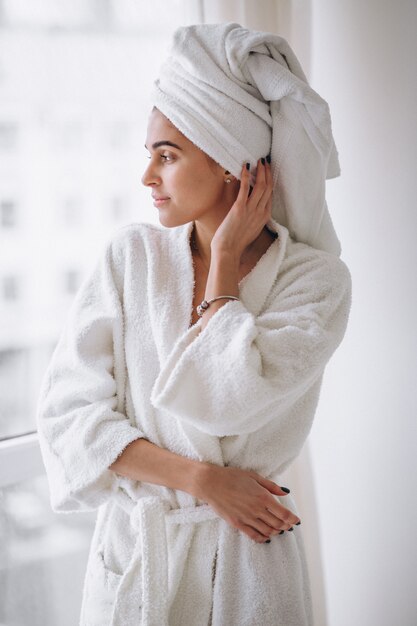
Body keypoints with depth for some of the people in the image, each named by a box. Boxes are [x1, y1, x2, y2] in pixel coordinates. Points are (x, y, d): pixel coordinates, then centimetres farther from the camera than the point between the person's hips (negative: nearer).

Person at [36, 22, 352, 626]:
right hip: (131, 547, 2)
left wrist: (225, 256, -15)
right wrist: (201, 479, -16)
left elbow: (224, 403, -24)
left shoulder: (315, 278, -11)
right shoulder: (130, 254, -4)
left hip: (247, 554, -2)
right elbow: (68, 409, -8)